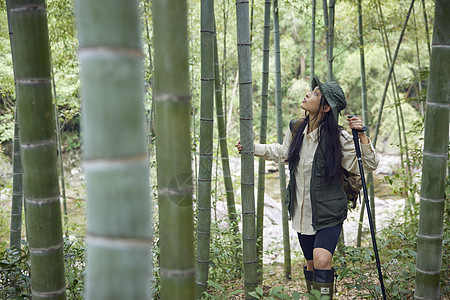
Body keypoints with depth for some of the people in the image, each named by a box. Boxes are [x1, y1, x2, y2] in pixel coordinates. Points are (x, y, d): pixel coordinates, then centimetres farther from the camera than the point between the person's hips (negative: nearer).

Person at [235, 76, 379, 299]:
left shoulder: (338, 138, -16)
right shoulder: (295, 129, -1)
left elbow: (368, 165, -11)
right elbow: (282, 153, 20)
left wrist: (362, 136, -24)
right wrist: (252, 148, 19)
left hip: (328, 214, -5)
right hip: (302, 212, 5)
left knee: (322, 262, -23)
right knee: (311, 264, 17)